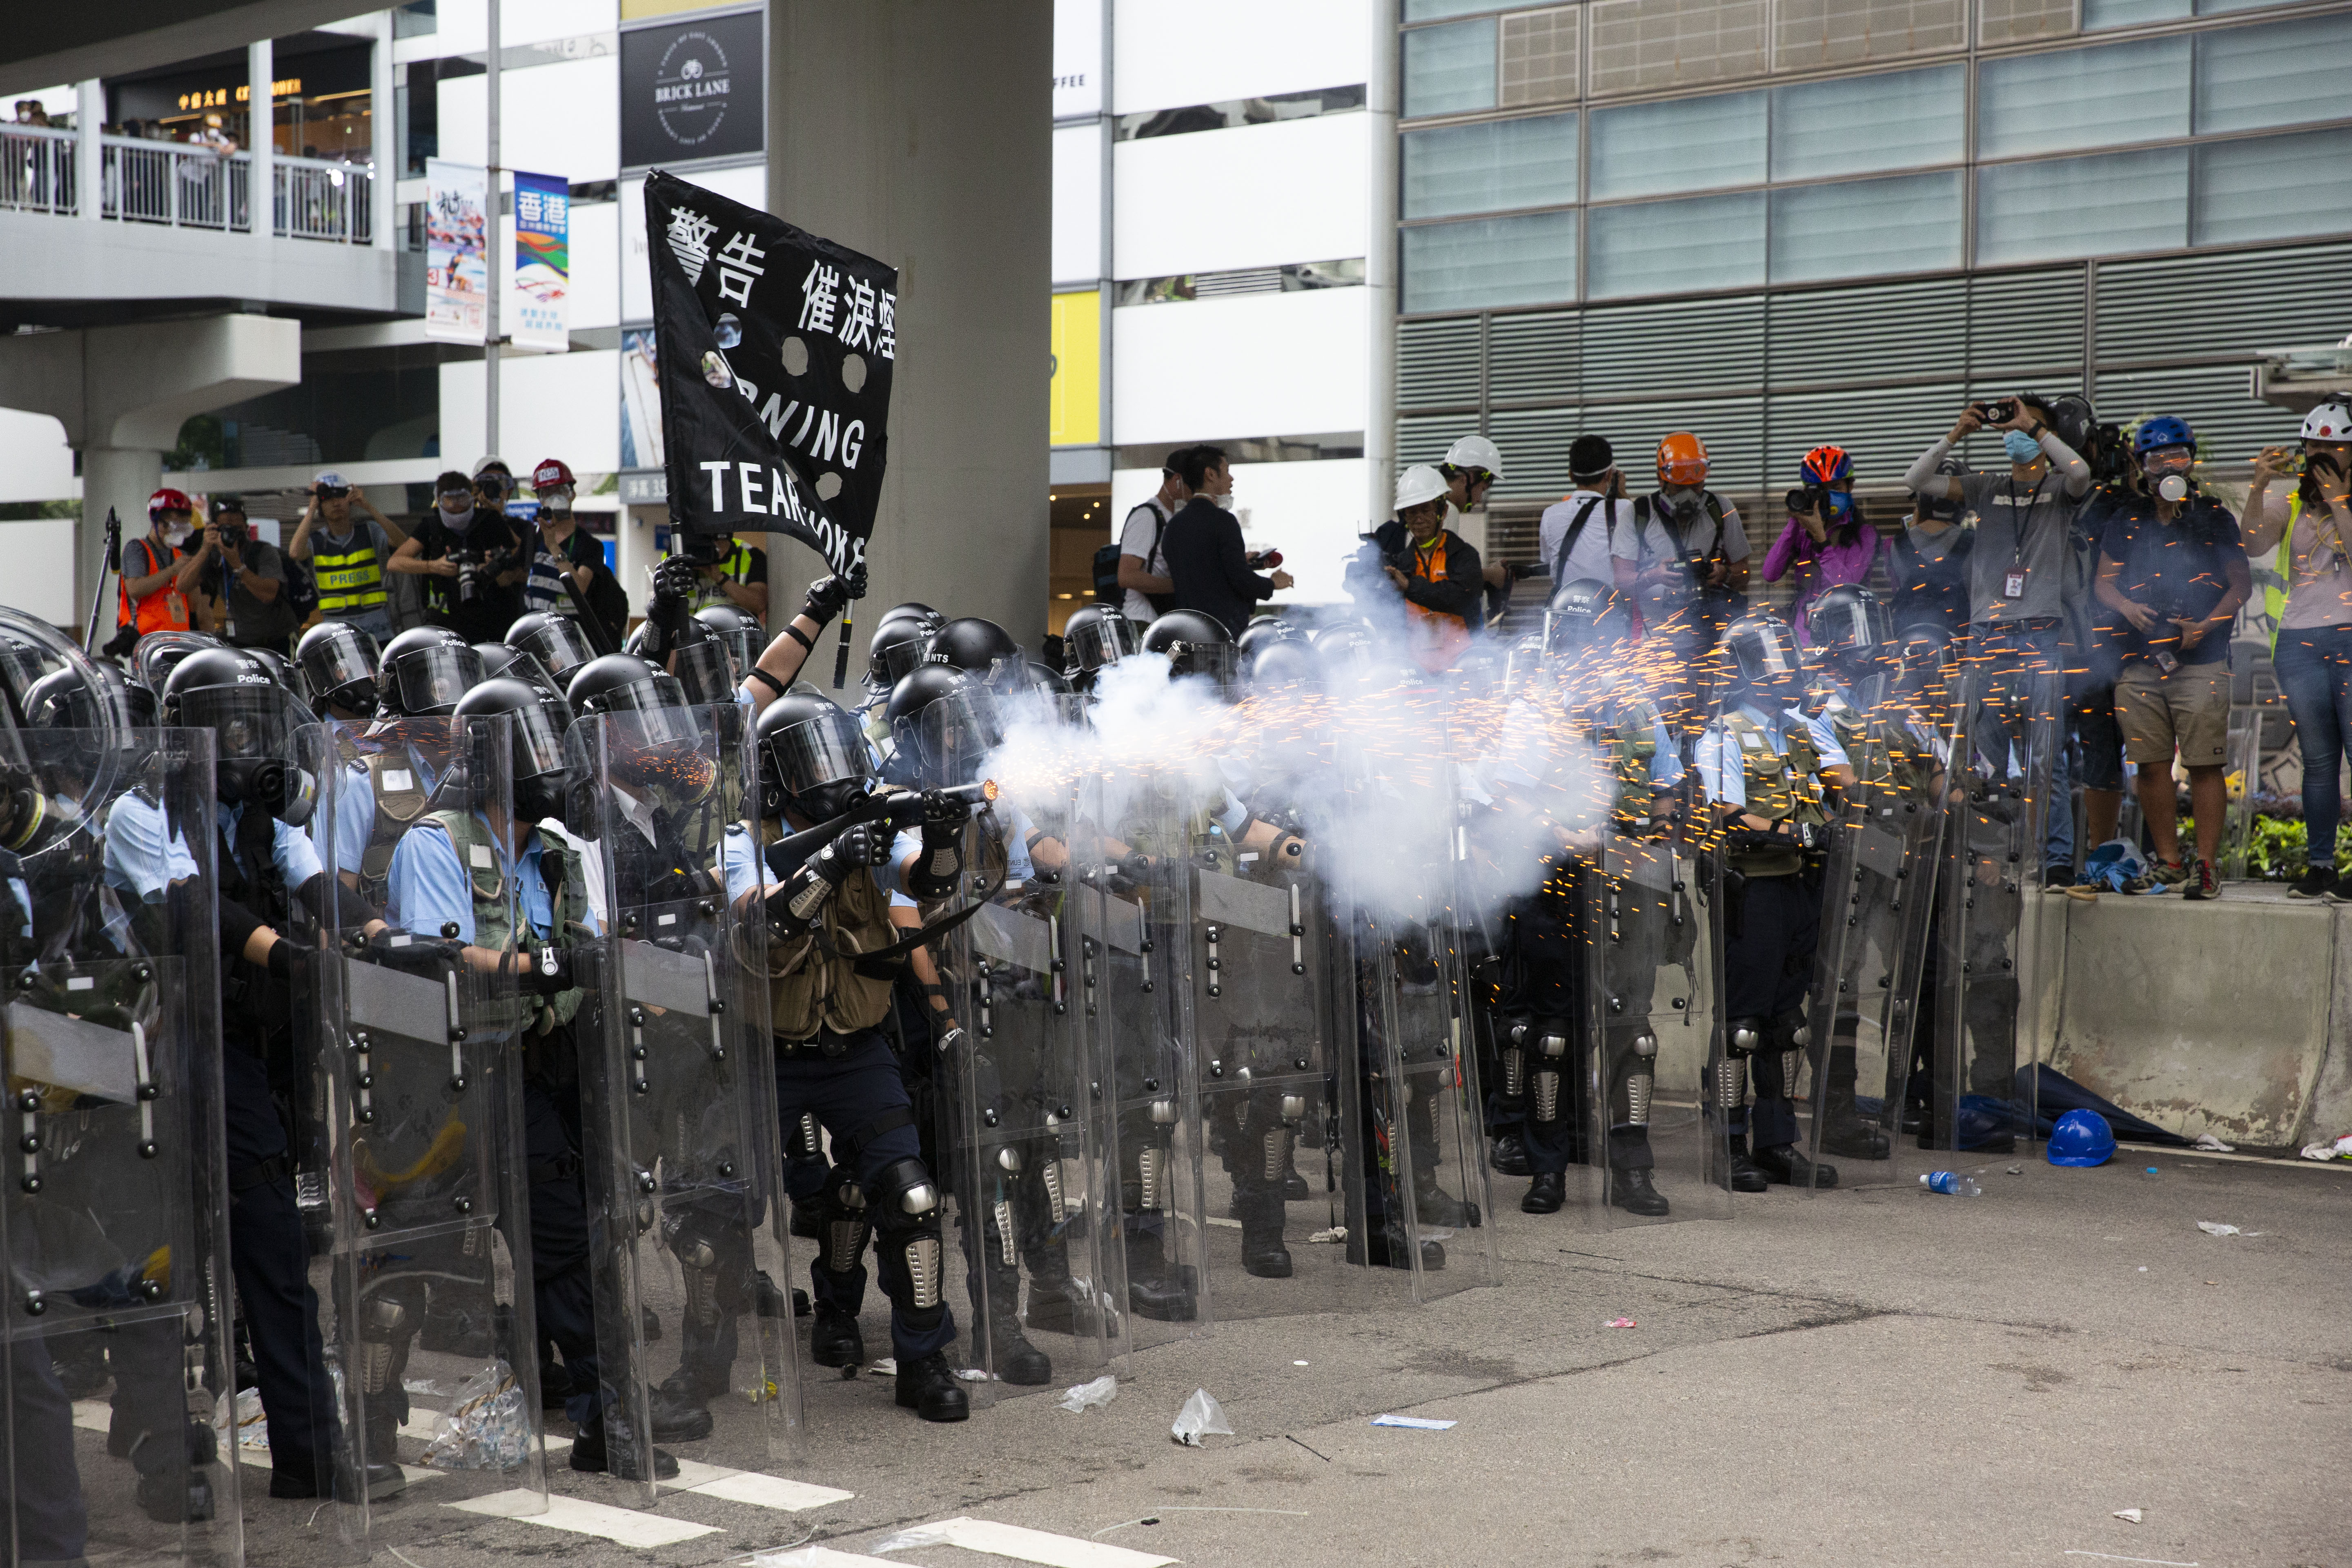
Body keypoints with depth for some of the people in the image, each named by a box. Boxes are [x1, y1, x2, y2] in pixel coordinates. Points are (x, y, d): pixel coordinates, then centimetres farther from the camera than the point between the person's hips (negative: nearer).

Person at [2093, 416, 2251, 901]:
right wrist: (2125, 606, -7)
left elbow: (2241, 583, 5)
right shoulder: (2126, 520, 13)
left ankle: (2206, 864, -2)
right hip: (2140, 662, 3)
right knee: (2151, 766, 4)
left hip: (2201, 662, -3)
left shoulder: (2214, 518, 6)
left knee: (2205, 766, -7)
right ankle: (2168, 862, 13)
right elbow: (2104, 582, 15)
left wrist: (2205, 625, -11)